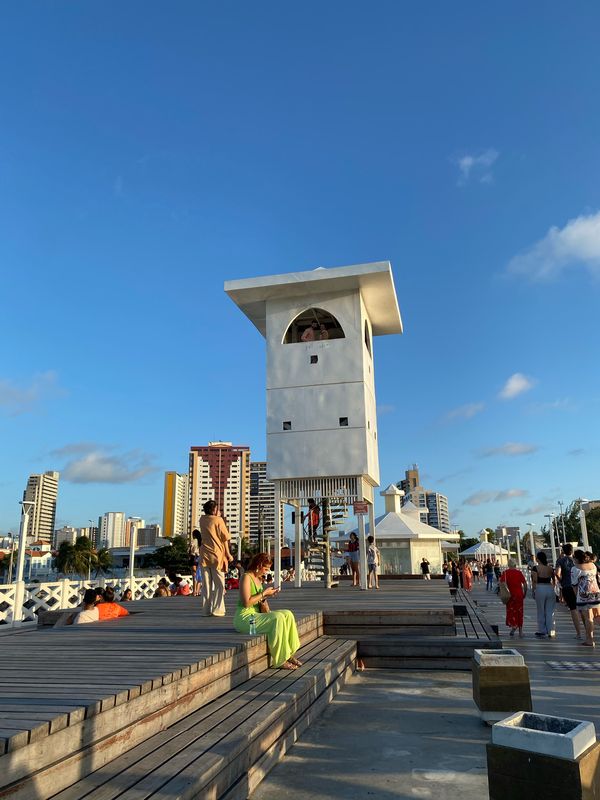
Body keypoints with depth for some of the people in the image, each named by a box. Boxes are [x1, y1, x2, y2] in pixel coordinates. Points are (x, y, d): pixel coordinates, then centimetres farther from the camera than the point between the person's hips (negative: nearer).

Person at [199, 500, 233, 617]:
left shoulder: (202, 520, 6)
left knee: (206, 584, 7)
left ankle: (206, 610, 8)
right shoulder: (218, 520, -8)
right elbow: (224, 539, -8)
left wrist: (216, 515, 16)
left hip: (204, 556, 5)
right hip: (217, 555, -4)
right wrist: (228, 554, -2)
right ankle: (217, 610, -2)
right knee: (219, 584, 3)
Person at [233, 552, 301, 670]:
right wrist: (264, 593, -16)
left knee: (288, 615, -7)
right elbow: (246, 602, -22)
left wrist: (267, 594, -3)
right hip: (244, 617, -9)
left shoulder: (258, 579, 15)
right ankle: (280, 660, -19)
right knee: (278, 619, -27)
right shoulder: (246, 577, -12)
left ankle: (289, 654, -5)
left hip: (256, 615, 9)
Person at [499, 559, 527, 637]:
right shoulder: (519, 572, 1)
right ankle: (520, 631, 15)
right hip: (519, 594, 2)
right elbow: (525, 584, -1)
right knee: (519, 611, 11)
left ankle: (513, 626, -18)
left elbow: (502, 583, -12)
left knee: (511, 611, 5)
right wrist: (524, 593, 10)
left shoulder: (505, 573, -2)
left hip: (510, 595, -2)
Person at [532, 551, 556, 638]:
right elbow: (554, 580, 10)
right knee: (550, 611, 10)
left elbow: (535, 581, -10)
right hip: (550, 589, 4)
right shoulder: (550, 568, 5)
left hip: (540, 589, -4)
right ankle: (550, 631, 12)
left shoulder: (536, 568, -8)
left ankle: (542, 632, 10)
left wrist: (533, 591, -1)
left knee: (541, 611, 6)